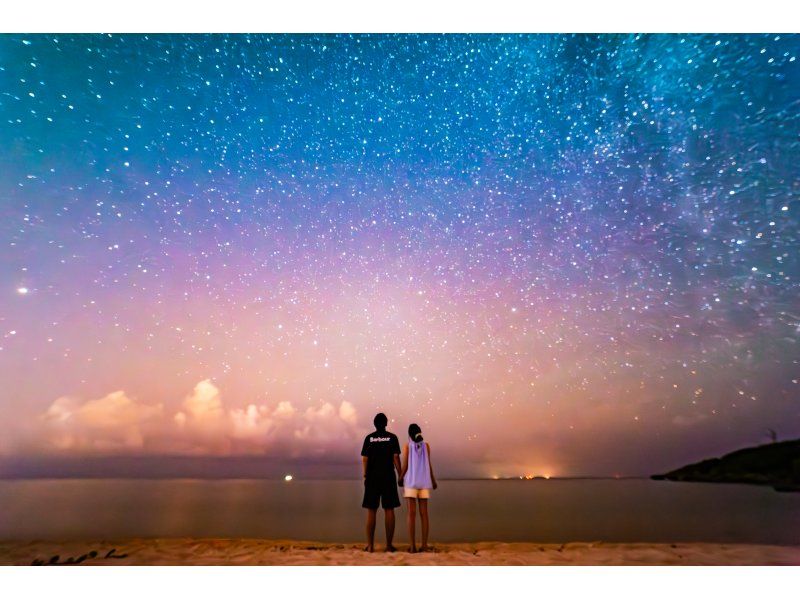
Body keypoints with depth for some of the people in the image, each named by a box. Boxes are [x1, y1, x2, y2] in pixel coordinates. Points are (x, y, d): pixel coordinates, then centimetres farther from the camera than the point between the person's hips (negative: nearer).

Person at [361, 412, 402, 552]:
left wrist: (365, 476, 8)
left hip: (372, 477, 1)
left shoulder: (369, 438, 2)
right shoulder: (392, 437, 0)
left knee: (371, 510, 6)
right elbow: (396, 458, -5)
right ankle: (389, 544, 6)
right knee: (389, 510, 5)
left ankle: (370, 545, 6)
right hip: (388, 477, -1)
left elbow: (364, 459, -1)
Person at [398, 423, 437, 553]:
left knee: (412, 513, -3)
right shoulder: (426, 445, 3)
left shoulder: (407, 446, -3)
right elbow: (429, 464, -1)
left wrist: (400, 478, 10)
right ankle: (424, 545, 1)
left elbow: (405, 466, -7)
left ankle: (413, 546, -6)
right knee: (424, 513, 5)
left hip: (411, 482, -2)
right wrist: (433, 480, 11)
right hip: (424, 482, 2)